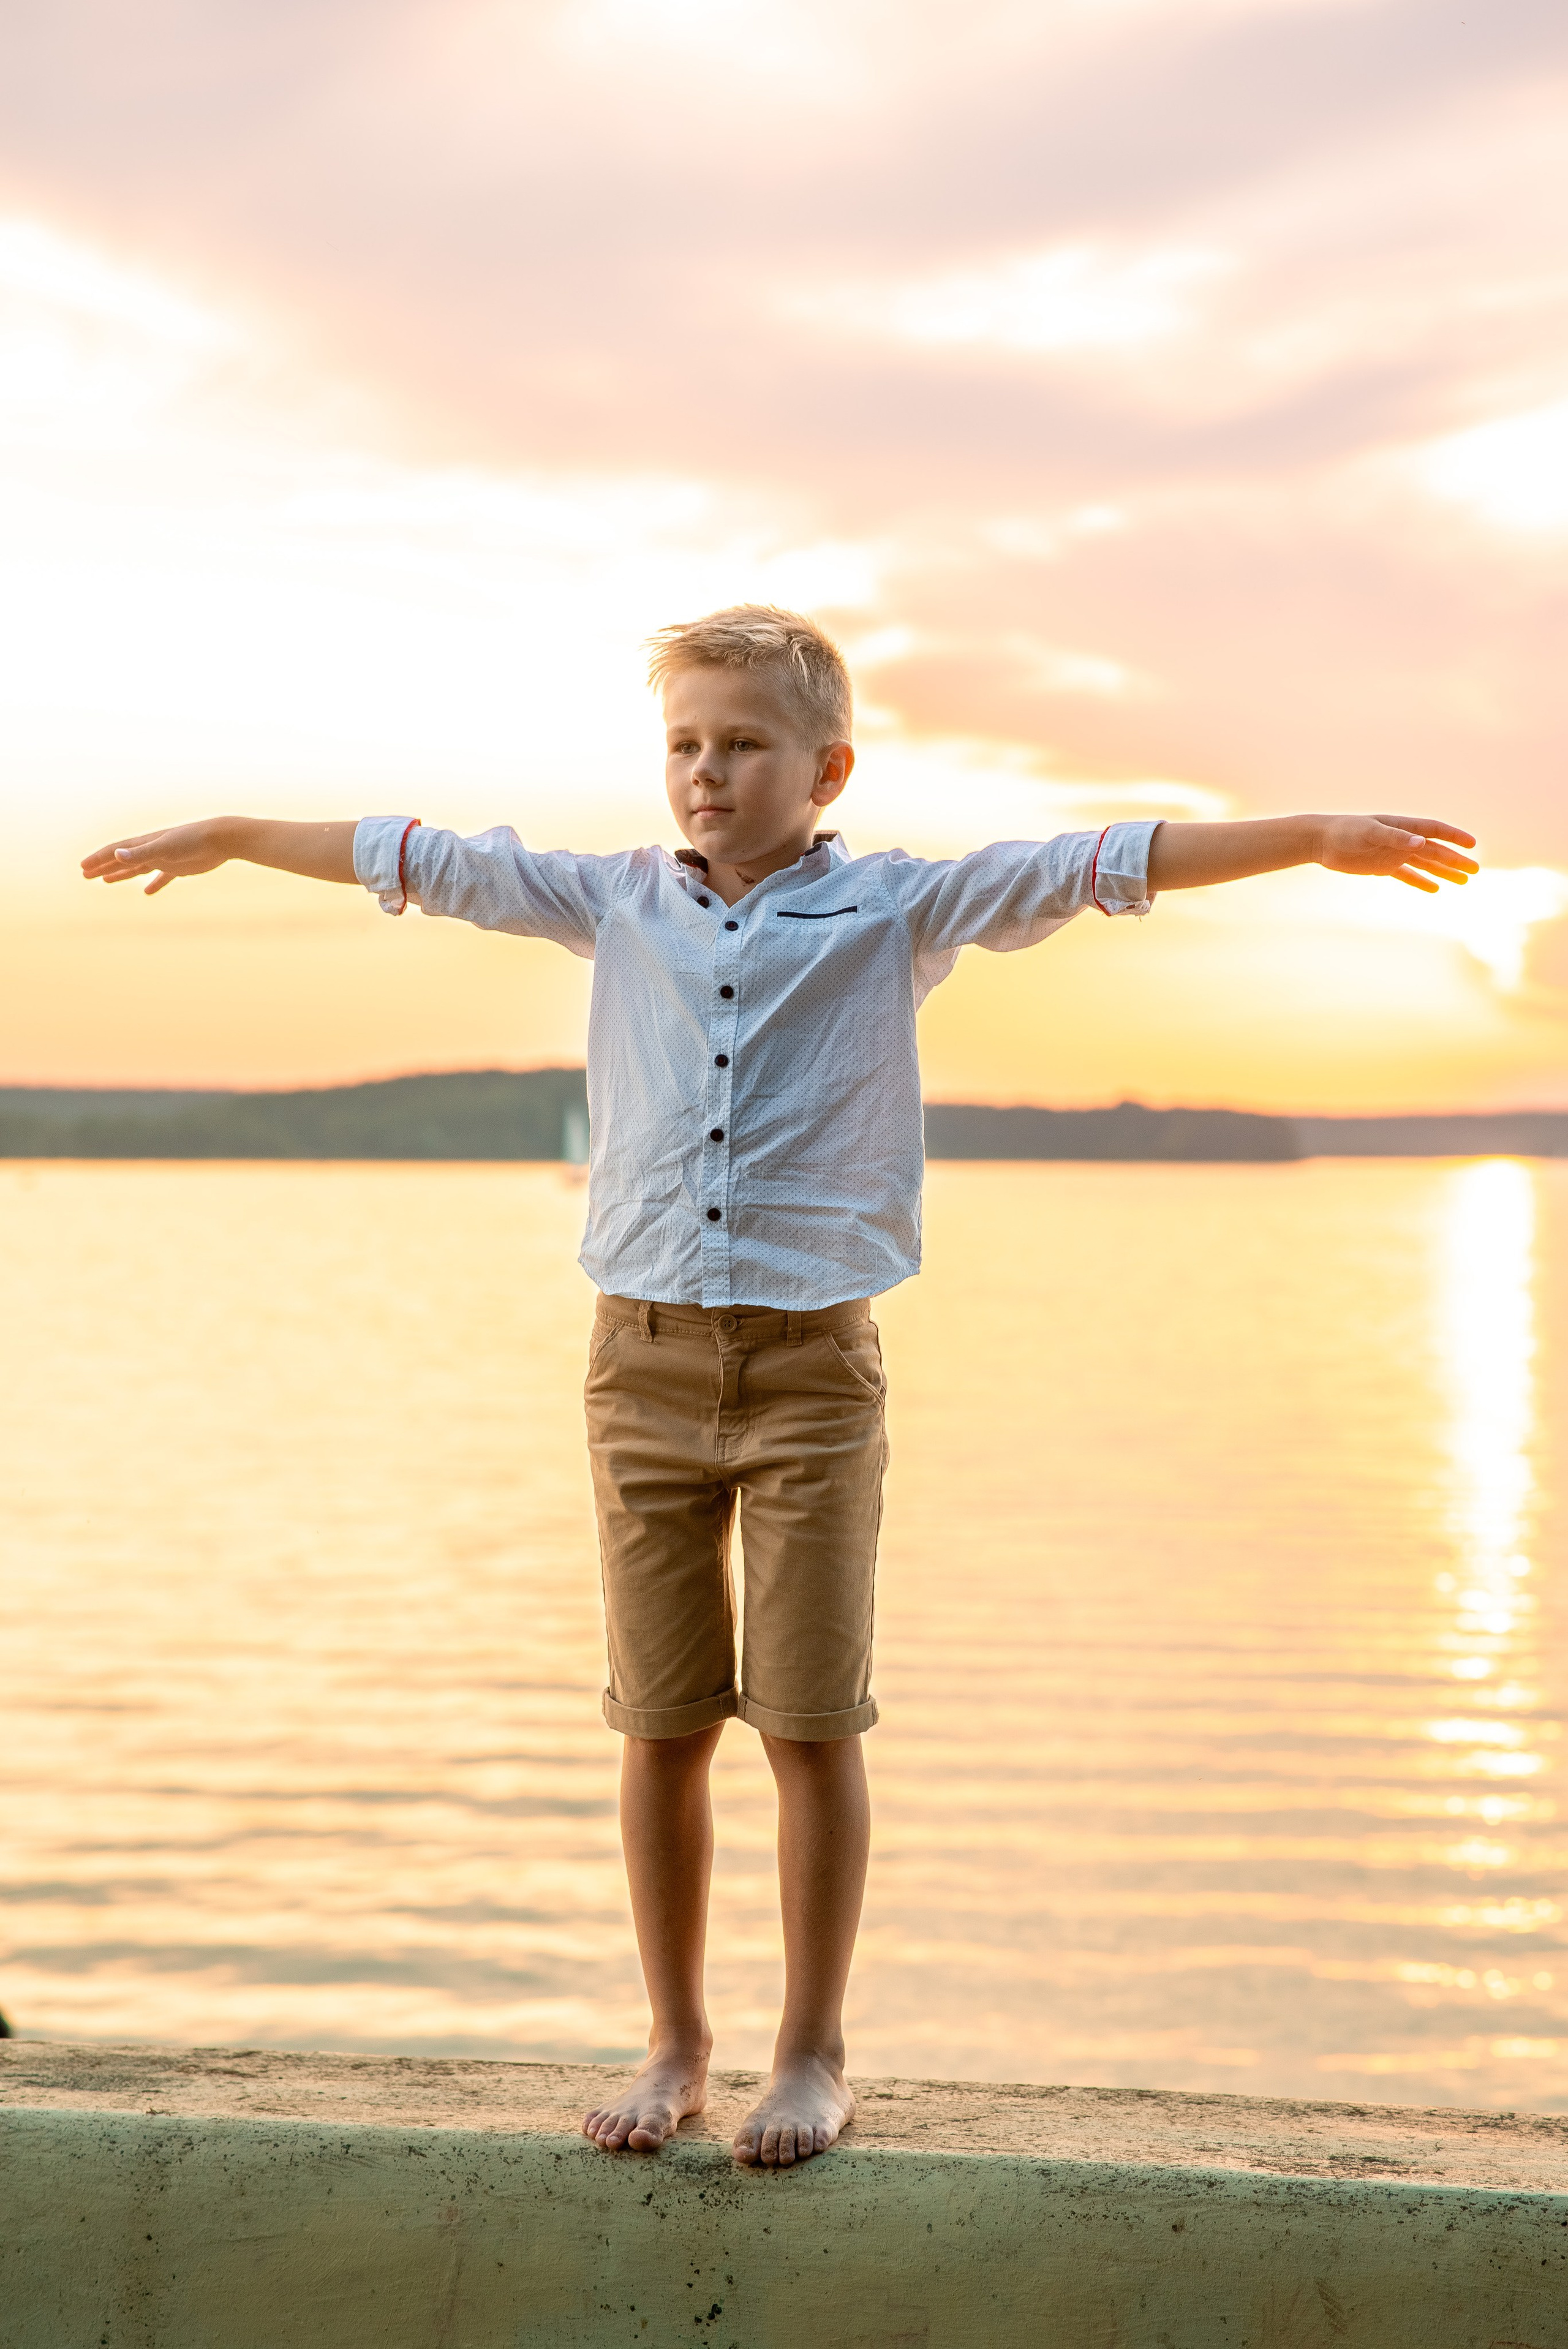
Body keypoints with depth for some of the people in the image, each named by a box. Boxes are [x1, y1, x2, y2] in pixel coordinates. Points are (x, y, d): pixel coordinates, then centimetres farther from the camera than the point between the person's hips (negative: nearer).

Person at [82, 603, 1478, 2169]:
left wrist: (1321, 838, -12)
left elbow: (1100, 865, -6)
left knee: (812, 1726, 1)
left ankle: (813, 2056, 15)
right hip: (645, 1357, 3)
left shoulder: (892, 910, 1)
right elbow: (413, 860, 16)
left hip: (813, 1366, -2)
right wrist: (224, 838, 23)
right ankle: (675, 2046, 21)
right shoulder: (617, 904, 9)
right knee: (662, 1726, 7)